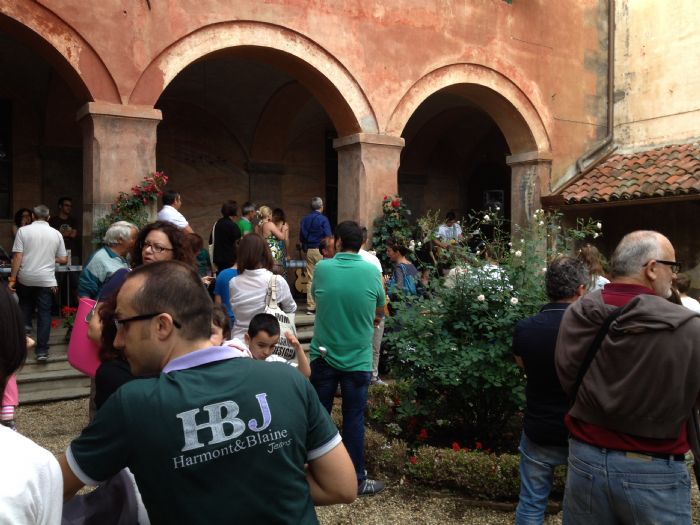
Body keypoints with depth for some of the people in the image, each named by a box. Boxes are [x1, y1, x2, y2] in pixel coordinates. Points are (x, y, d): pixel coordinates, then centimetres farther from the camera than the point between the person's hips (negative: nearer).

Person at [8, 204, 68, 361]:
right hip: (46, 279, 0)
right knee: (44, 314, 4)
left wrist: (12, 279, -4)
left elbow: (17, 257, -9)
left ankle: (25, 323, 13)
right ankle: (42, 350, 3)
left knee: (25, 301, 31)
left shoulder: (23, 231, -4)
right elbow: (64, 260, 5)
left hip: (25, 278, 0)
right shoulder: (56, 234, 2)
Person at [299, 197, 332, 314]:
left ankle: (311, 306, 11)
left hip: (308, 251, 5)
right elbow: (328, 237, -13)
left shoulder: (305, 219, 8)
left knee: (311, 279, 9)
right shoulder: (323, 219, -9)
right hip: (320, 250, -5)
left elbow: (301, 237, 9)